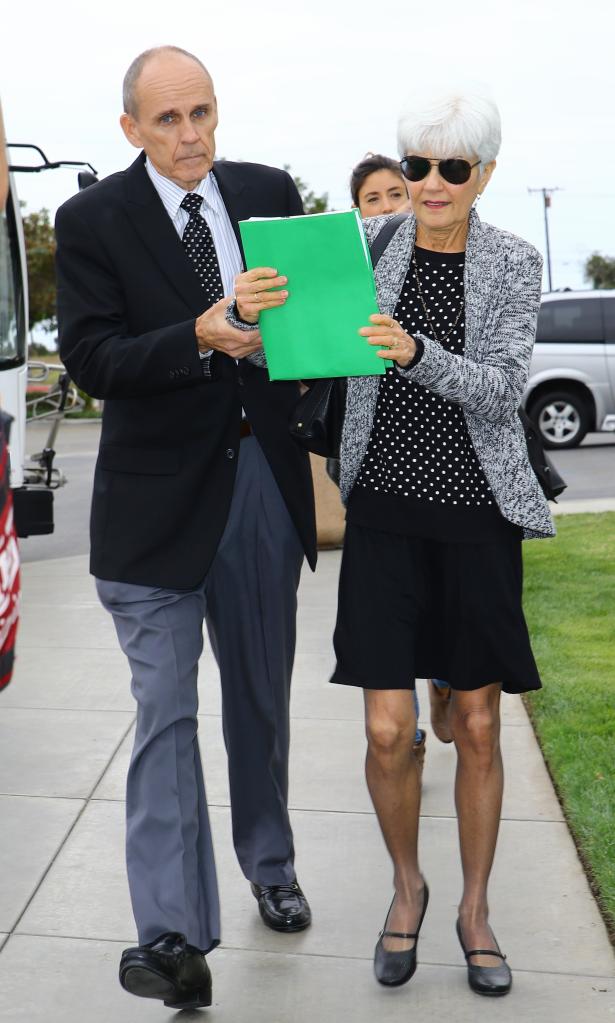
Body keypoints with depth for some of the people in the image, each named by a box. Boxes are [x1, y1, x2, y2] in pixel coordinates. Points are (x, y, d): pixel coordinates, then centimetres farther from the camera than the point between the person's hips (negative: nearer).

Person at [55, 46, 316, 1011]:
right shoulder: (92, 220, -6)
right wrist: (199, 337, -29)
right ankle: (174, 934, 2)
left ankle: (270, 865, 37)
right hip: (161, 492, -4)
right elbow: (91, 361, -13)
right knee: (166, 713, -4)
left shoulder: (270, 192, 5)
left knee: (261, 699, 18)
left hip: (264, 479, 4)